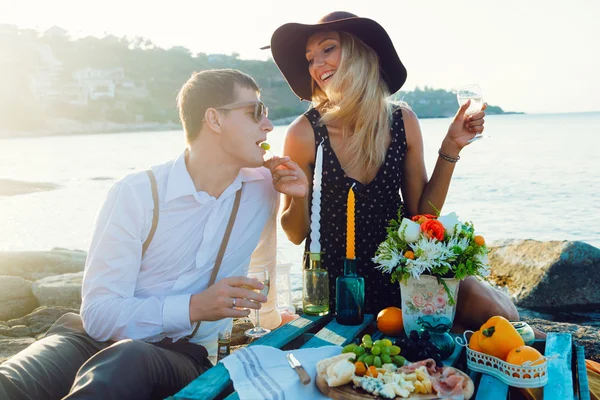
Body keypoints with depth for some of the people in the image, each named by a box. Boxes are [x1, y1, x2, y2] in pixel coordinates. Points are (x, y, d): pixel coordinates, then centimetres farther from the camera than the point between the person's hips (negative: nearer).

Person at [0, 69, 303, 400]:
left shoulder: (263, 189, 1)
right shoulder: (137, 194, -11)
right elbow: (99, 313, -15)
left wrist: (271, 317, 33)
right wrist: (195, 307, -25)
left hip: (185, 356, 3)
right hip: (102, 339, -2)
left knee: (130, 362, -35)